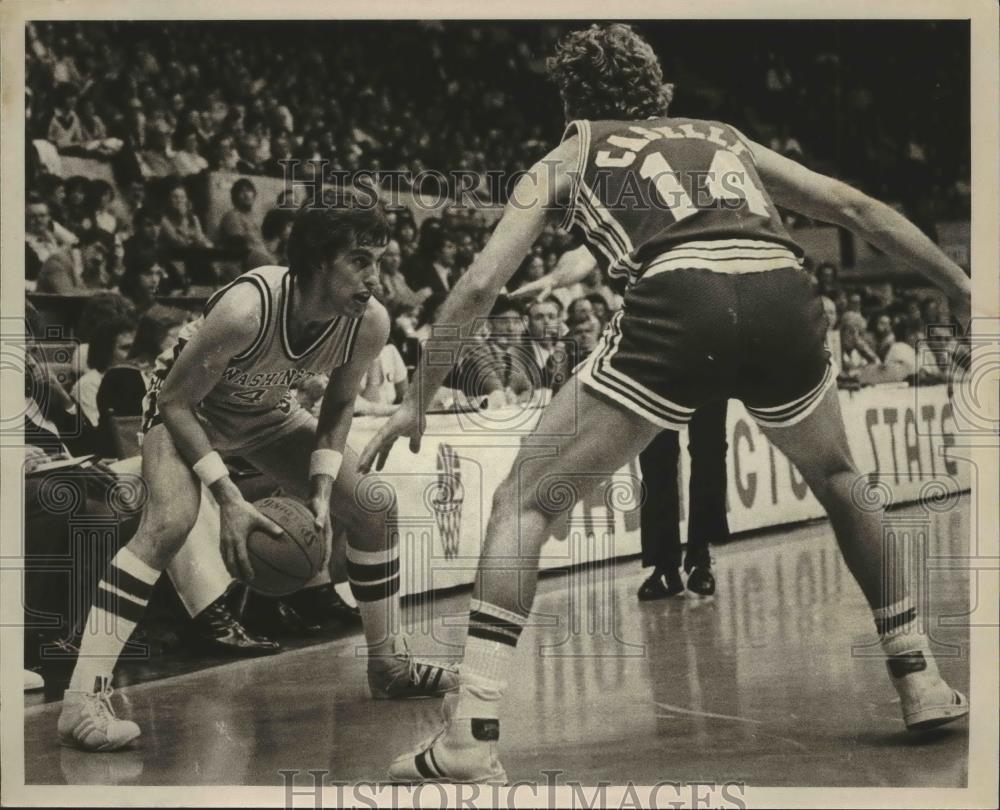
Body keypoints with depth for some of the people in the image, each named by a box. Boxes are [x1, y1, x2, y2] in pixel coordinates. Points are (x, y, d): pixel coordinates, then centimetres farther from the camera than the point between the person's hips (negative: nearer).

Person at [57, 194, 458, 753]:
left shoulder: (370, 324, -24)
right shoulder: (245, 310, -40)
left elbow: (340, 405, -2)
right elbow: (176, 399, -27)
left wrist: (322, 489, -15)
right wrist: (228, 497, -32)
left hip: (267, 412, 6)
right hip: (186, 405, -6)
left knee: (375, 512, 2)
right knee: (170, 520, -31)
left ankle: (390, 665, 23)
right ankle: (83, 700, -29)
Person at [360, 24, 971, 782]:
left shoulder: (565, 160, 28)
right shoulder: (724, 138, 36)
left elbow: (480, 285, 19)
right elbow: (854, 207, 31)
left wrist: (417, 401, 27)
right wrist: (963, 286, 37)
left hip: (680, 301, -3)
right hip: (786, 294, 4)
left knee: (523, 504, 10)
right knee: (838, 480, 34)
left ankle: (471, 737, -2)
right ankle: (920, 681, 35)